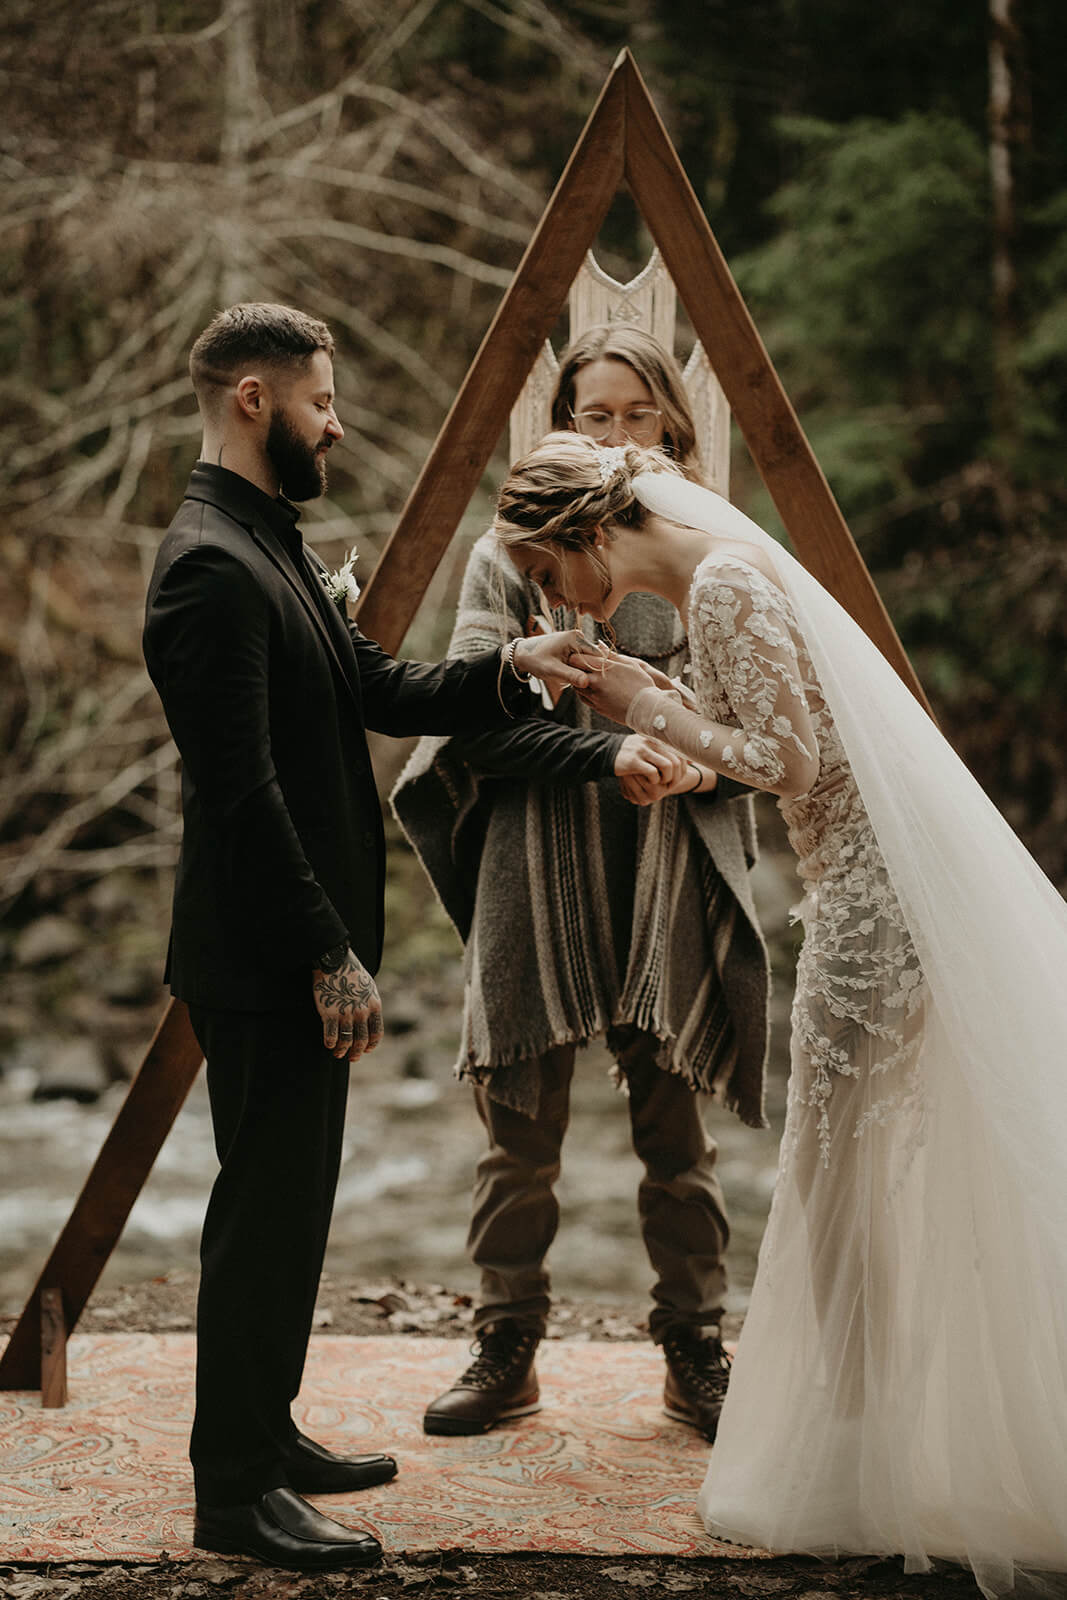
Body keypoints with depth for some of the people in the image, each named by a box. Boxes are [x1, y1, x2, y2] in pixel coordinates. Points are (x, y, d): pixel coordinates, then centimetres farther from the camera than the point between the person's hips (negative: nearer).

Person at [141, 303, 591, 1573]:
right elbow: (241, 795, -23)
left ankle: (264, 1436, 30)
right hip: (263, 956, -10)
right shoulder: (209, 565, -19)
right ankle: (236, 1491, 9)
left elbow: (377, 692, 17)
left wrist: (506, 668, 3)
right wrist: (329, 958, -21)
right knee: (266, 1211, -2)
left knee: (288, 1205, 18)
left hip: (302, 947, 10)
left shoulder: (271, 544, 14)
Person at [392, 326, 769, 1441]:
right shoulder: (510, 555, 6)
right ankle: (506, 1355, 16)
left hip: (672, 881, 1)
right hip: (536, 881, 0)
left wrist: (705, 759, -14)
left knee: (677, 1131, 4)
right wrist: (605, 752, -20)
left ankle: (694, 1355, 17)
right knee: (520, 1130, 3)